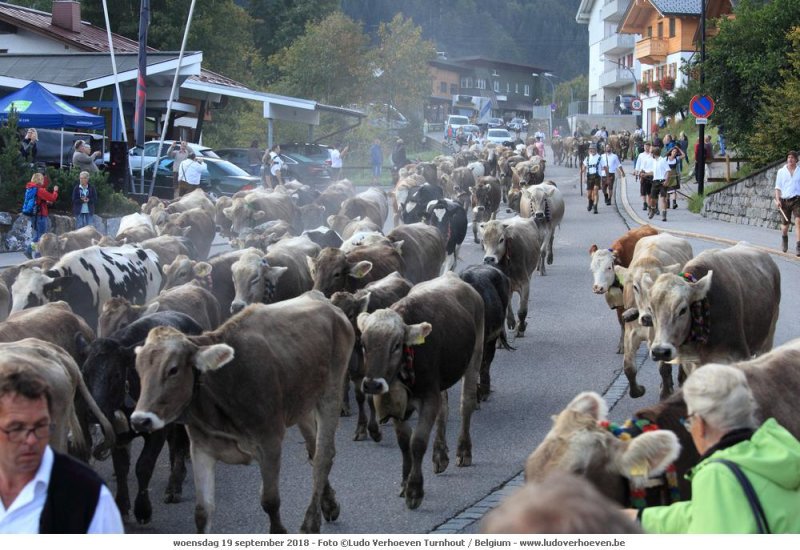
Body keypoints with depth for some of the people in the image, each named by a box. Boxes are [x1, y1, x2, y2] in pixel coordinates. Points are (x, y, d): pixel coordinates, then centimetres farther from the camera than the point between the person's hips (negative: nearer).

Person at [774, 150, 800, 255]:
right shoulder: (781, 171, 6)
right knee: (784, 225, 7)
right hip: (784, 201, 1)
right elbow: (778, 187, 7)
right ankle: (784, 238, 42)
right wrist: (777, 200, -5)